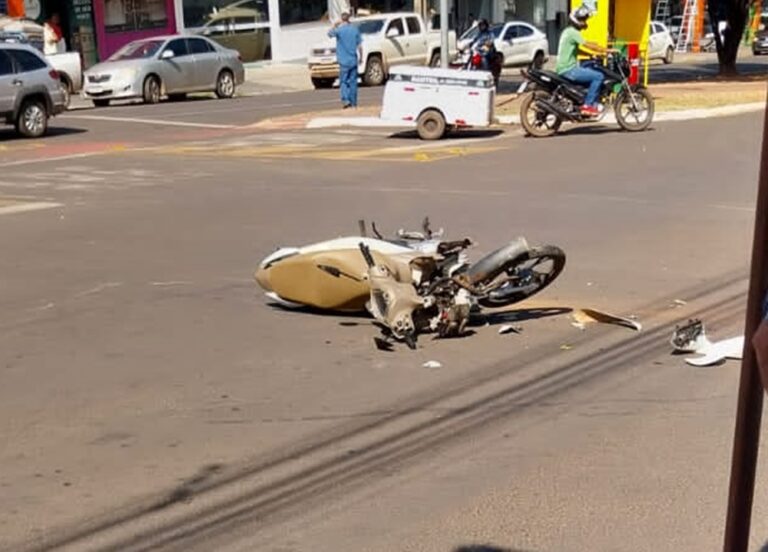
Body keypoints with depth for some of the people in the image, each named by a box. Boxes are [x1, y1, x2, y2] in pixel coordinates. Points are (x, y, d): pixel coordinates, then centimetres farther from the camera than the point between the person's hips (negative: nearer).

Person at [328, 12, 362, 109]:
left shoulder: (339, 30, -9)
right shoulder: (355, 29, 0)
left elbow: (330, 34, 10)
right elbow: (359, 45, 3)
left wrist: (335, 26, 23)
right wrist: (361, 56, 15)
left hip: (344, 61, -3)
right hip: (353, 60, 3)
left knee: (343, 81, 1)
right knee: (353, 81, 10)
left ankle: (345, 100, -17)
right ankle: (353, 103, 13)